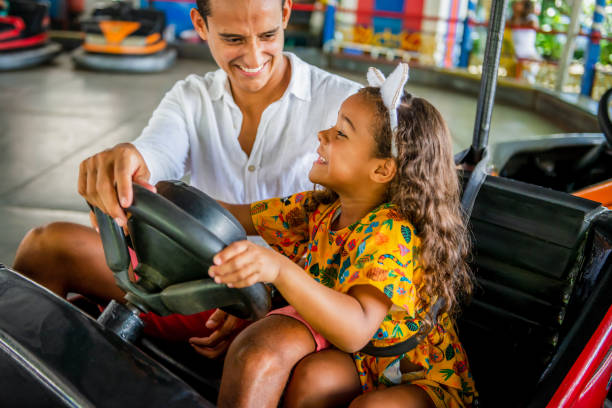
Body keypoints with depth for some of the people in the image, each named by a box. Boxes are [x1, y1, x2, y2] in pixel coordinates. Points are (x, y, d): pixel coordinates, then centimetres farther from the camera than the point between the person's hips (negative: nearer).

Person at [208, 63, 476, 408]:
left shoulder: (393, 235, -25)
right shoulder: (320, 209, -2)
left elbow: (356, 331, -39)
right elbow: (237, 217, 7)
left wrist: (279, 269, -51)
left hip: (417, 378, -5)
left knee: (316, 377, -37)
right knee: (264, 344, -25)